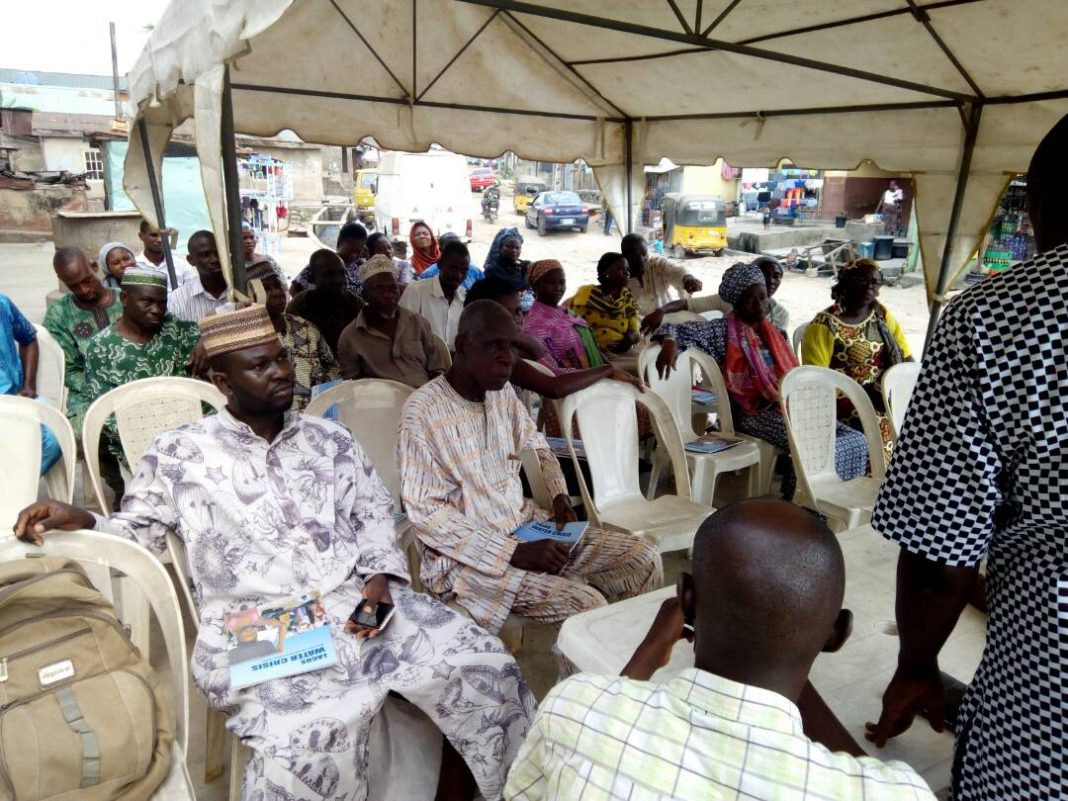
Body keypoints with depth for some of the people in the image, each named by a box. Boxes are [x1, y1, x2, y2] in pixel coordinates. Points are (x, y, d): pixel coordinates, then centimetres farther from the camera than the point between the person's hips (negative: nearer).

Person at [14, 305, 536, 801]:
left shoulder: (329, 438, 16)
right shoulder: (179, 453, 7)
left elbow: (375, 514, 16)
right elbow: (138, 533, 10)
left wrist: (380, 576, -1)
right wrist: (84, 523, -11)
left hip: (355, 603, 4)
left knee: (481, 663, -10)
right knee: (312, 733, -33)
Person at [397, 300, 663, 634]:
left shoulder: (504, 393, 4)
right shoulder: (422, 411, -18)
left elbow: (536, 446, 23)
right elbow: (425, 513, -19)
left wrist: (559, 495, 4)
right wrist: (512, 553, -21)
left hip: (528, 525, 7)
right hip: (466, 554, -7)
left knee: (644, 557, -2)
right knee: (586, 605, -25)